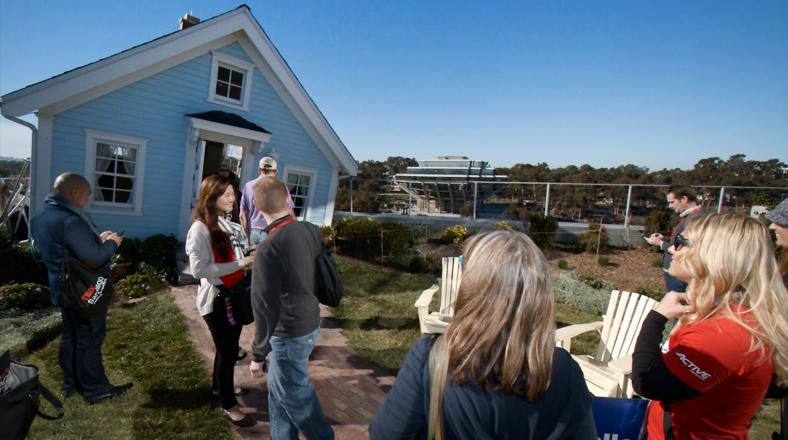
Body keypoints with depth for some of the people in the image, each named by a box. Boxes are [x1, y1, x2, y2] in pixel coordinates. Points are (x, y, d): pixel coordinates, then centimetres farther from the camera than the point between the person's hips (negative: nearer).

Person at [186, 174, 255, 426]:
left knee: (229, 347, 21)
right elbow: (199, 269, -24)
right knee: (228, 351, 3)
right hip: (216, 299, -8)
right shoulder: (200, 229, -17)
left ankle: (219, 386, 43)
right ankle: (228, 406, 21)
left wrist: (249, 257, 3)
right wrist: (239, 264, -25)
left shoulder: (227, 224, 8)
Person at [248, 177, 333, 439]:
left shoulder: (268, 249, -25)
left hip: (290, 334, -7)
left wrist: (258, 355, -10)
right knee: (278, 390, 24)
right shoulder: (310, 231, -6)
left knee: (294, 395, 14)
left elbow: (265, 307, -20)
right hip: (311, 322, 7)